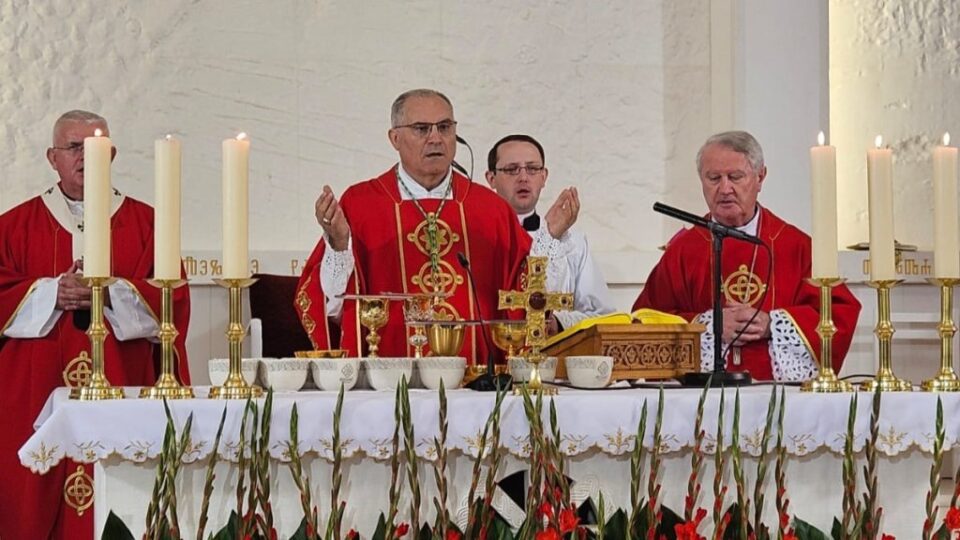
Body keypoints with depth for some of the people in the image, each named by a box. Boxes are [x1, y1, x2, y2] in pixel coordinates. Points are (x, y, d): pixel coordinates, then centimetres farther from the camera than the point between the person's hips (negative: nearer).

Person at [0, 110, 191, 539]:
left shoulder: (145, 223, 9)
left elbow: (173, 300, 0)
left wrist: (113, 293, -14)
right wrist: (51, 294, -12)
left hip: (122, 388, 0)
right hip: (38, 395, 0)